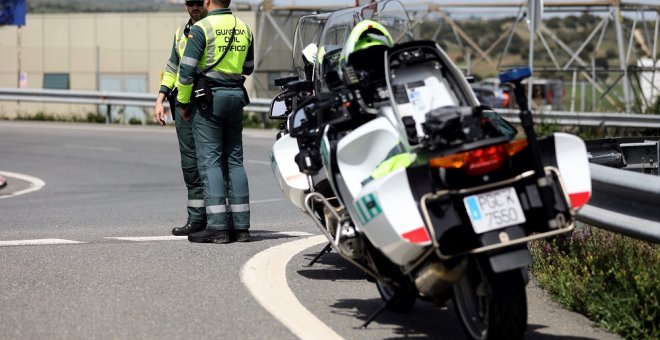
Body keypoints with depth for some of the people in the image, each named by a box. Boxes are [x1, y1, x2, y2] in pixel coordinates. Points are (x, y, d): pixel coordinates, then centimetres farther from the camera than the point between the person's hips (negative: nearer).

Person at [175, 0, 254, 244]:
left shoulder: (201, 28, -12)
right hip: (236, 96, 6)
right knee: (235, 161, 9)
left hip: (208, 98, -6)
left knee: (210, 161, -4)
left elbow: (186, 70, -14)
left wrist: (183, 102, -2)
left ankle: (217, 228, -9)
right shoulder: (244, 28, 8)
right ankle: (241, 226, 8)